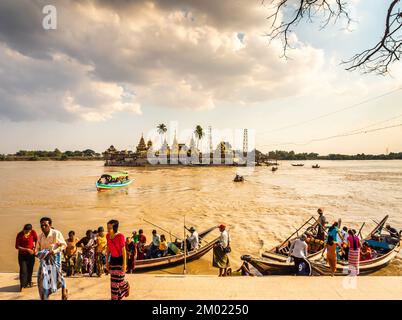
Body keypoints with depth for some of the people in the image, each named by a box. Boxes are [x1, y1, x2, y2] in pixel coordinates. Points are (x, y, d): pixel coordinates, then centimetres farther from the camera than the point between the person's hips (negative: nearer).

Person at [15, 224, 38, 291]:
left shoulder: (33, 232, -13)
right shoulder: (20, 235, -18)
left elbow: (36, 239, 6)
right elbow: (17, 246, -14)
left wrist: (35, 247, -3)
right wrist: (27, 249, -22)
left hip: (31, 254, 2)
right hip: (22, 255, -2)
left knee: (30, 269, 12)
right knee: (23, 270, -8)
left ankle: (28, 282, 32)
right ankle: (22, 285, 6)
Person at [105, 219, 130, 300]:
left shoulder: (120, 236, -22)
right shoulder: (108, 236, -3)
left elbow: (123, 250, -18)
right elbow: (108, 249, 8)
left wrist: (124, 264, -18)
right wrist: (107, 261, 9)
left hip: (120, 259, -5)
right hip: (112, 259, 5)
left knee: (119, 280, 3)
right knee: (113, 280, 9)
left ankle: (126, 286, 35)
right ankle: (115, 297, 25)